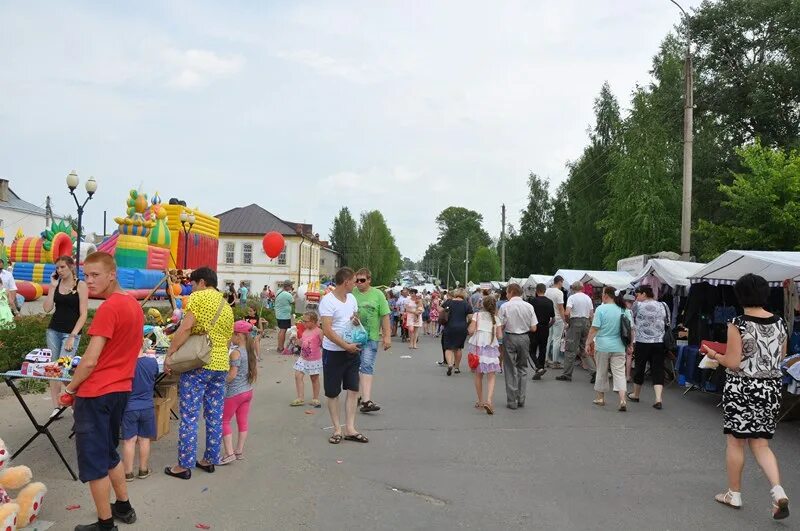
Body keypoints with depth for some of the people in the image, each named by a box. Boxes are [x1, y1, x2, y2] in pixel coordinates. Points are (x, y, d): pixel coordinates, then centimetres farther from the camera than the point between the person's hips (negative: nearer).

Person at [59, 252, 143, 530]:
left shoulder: (108, 309, -19)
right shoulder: (134, 305, 8)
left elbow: (90, 361, -20)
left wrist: (69, 389, -5)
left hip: (96, 393, -9)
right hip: (120, 389, 9)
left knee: (93, 461, 3)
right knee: (108, 453, 23)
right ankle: (124, 508, 33)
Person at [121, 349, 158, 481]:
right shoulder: (152, 361, -11)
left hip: (129, 408, -2)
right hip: (147, 407, 2)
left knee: (129, 440, 5)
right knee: (144, 439, 12)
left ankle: (128, 472, 13)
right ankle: (143, 470, 23)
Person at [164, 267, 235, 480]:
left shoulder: (199, 297, -5)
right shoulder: (227, 307, 18)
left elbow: (185, 328, -16)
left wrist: (169, 354, -13)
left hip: (198, 364, -7)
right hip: (221, 365, 7)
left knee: (189, 416, -1)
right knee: (215, 416, 12)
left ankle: (184, 465, 3)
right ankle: (209, 460, 21)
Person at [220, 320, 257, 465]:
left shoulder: (235, 352, -18)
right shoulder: (251, 351, 5)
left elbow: (232, 374, -20)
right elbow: (255, 372, 11)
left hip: (234, 393, -8)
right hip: (248, 391, 8)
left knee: (224, 421, 3)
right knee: (243, 421, 12)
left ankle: (229, 453, -1)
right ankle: (240, 451, 19)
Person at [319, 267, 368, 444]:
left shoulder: (352, 298, 6)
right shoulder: (328, 301, -16)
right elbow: (327, 330, -22)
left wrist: (357, 320, -5)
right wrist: (346, 346, -24)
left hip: (352, 350, 7)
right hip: (333, 352, -6)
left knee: (353, 390, 5)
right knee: (332, 393, 6)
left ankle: (350, 429, 12)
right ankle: (337, 429, 17)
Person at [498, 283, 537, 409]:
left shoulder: (505, 307, -10)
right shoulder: (529, 307, -2)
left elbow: (500, 326, -11)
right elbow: (533, 328, -1)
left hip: (510, 337, -3)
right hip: (524, 338, 3)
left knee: (510, 370, 6)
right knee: (522, 368, 16)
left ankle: (512, 401, 8)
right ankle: (521, 399, 19)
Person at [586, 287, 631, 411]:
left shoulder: (601, 309, -10)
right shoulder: (624, 310, 4)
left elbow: (594, 328, -12)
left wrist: (588, 342, -3)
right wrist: (630, 345, 17)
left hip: (602, 346, -3)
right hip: (619, 347, 3)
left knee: (602, 373, 11)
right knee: (619, 373, 3)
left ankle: (600, 398, 23)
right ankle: (622, 400, -10)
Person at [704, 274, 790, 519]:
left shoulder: (738, 324, -15)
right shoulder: (779, 323, 2)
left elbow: (732, 363, -15)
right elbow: (781, 356, 14)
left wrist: (714, 355, 2)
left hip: (741, 389, -5)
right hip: (771, 388, 5)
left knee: (736, 442, 9)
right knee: (760, 444, 13)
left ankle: (734, 494, 20)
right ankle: (778, 491, -4)